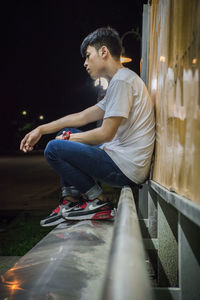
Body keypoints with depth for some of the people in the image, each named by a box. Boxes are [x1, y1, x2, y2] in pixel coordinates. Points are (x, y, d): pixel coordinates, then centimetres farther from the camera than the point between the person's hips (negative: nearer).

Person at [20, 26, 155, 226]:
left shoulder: (122, 81, -14)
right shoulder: (119, 81, 19)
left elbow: (106, 133, -19)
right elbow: (82, 117, 20)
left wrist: (69, 139, -2)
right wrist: (41, 130, 18)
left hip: (126, 168, -10)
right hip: (122, 160, 11)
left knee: (54, 148, -13)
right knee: (67, 133, 20)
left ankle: (98, 202, -3)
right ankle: (70, 202, 13)